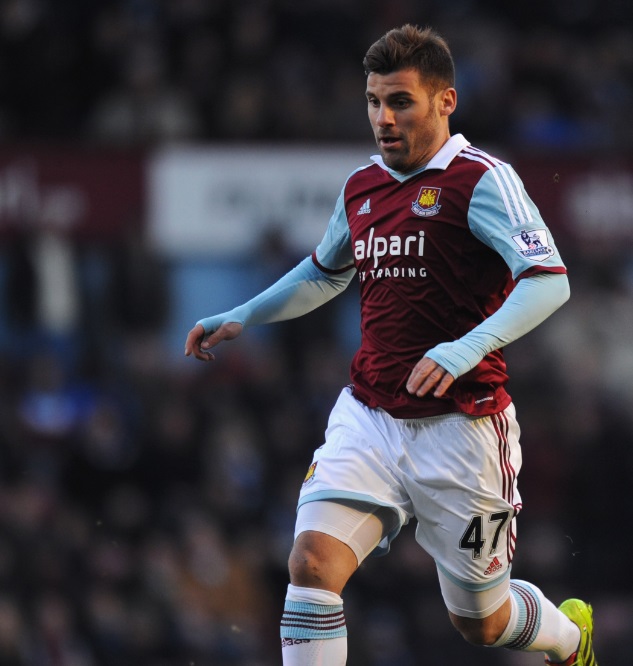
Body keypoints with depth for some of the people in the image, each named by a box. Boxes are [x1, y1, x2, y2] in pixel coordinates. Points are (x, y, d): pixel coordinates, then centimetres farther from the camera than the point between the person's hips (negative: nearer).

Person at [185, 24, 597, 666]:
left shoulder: (482, 180, -11)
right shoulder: (360, 187, 9)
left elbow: (549, 280, -23)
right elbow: (325, 271, 31)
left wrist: (468, 349, -36)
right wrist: (242, 317, 24)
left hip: (459, 428, -5)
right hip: (368, 416, 5)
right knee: (312, 563, -18)